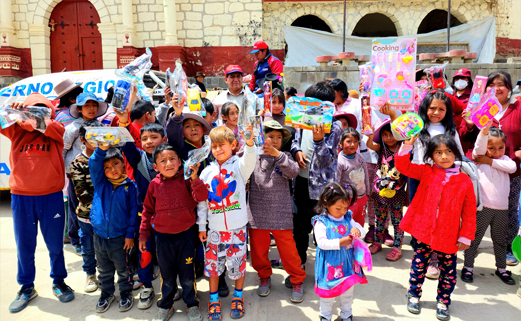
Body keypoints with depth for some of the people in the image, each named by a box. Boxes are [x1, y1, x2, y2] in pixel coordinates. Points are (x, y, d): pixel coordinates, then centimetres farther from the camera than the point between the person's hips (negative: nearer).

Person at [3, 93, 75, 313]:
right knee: (24, 245, 12)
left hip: (51, 196, -1)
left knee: (55, 244, 11)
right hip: (21, 196, 2)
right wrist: (13, 112, -25)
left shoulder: (56, 130, 1)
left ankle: (58, 282, 31)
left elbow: (47, 125, -19)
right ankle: (27, 287, 30)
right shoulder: (16, 131, 6)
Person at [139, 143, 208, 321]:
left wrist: (195, 178, -35)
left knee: (187, 273, 12)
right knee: (167, 274, 17)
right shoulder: (154, 184, -2)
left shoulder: (186, 180, -8)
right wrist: (143, 234, 8)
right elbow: (147, 210, 7)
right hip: (163, 237, 2)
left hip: (185, 235, -2)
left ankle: (192, 305, 33)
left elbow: (202, 197, -21)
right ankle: (165, 306, 37)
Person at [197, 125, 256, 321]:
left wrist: (249, 143, -49)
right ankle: (214, 299, 33)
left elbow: (249, 161, -30)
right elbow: (201, 201, 6)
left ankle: (238, 296, 34)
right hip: (215, 229, 2)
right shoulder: (207, 172, 1)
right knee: (213, 264, 11)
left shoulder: (239, 166, -5)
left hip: (238, 227, -2)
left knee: (237, 264, 8)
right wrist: (201, 226, 6)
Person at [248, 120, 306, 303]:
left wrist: (277, 154, -26)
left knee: (288, 250, 3)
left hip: (281, 214, -1)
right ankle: (264, 276, 38)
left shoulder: (284, 158, 3)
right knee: (258, 249, 12)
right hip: (257, 214, 1)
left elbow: (293, 171, -16)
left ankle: (297, 281, 25)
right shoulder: (255, 157, 4)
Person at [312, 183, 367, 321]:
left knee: (348, 291, 20)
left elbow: (362, 231, 4)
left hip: (347, 262, 5)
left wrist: (357, 230, -19)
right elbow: (321, 242, -22)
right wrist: (339, 242, -28)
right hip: (330, 264, -5)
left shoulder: (348, 219, 1)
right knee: (327, 292, 11)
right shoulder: (321, 222, -16)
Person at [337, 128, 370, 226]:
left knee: (360, 223, 19)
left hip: (362, 197, 6)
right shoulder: (339, 161, -18)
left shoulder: (360, 157, 2)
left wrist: (367, 192, 19)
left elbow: (366, 175, 14)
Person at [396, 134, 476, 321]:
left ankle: (443, 301, 35)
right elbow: (403, 166, -9)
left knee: (448, 270, 13)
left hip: (448, 236, 0)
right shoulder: (426, 172, -1)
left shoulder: (464, 181, -6)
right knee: (419, 265, 14)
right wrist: (407, 145, -22)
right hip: (423, 231, 1)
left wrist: (466, 236, -3)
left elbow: (469, 212, -2)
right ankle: (414, 295, 35)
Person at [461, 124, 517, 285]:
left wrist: (491, 161, -11)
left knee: (500, 240, 17)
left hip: (502, 208, 4)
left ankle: (501, 268, 33)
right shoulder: (480, 157, 1)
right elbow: (480, 144, -18)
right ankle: (468, 267, 16)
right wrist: (486, 127, -34)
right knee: (474, 237, 4)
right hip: (482, 207, -4)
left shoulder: (504, 160, 12)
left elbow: (512, 167, -9)